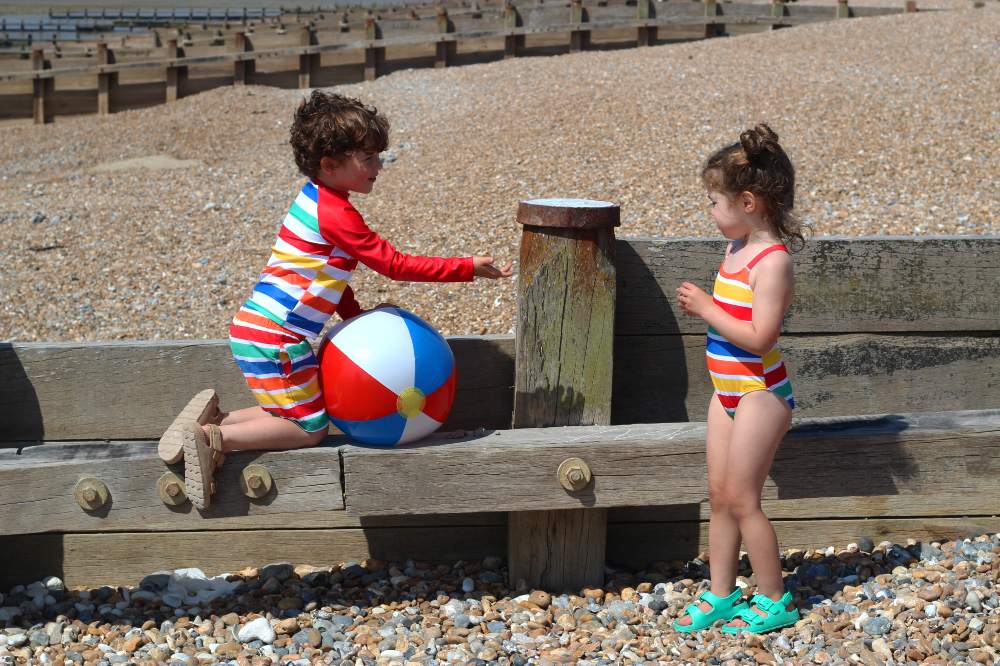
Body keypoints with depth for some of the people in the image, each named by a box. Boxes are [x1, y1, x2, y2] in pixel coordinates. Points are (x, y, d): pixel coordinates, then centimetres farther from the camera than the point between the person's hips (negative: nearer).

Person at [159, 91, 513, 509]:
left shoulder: (317, 199, 13)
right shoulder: (337, 215, -17)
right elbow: (396, 265, -14)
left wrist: (357, 317, 16)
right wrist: (469, 268, -10)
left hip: (253, 331, 10)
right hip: (275, 339, -10)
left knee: (291, 412, 19)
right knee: (309, 428, -2)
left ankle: (213, 420, 10)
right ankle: (212, 439, -9)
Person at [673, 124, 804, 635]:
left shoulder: (771, 260, -21)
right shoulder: (735, 249, 7)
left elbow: (759, 336, -26)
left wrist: (706, 307, -20)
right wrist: (700, 306, 4)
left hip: (759, 393, -9)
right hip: (727, 392, 9)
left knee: (741, 499, -2)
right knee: (720, 496, 12)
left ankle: (774, 601, 13)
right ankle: (721, 595, 23)